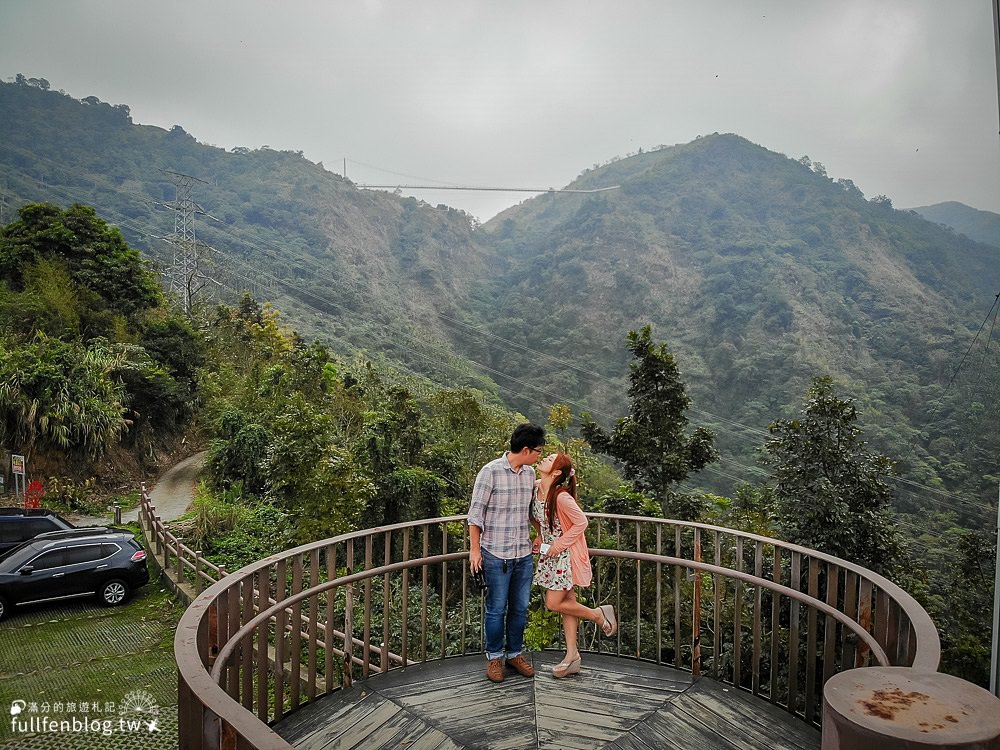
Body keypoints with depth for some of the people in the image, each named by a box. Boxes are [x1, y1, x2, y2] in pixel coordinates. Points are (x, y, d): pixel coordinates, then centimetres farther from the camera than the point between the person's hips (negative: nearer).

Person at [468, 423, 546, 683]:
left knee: (520, 608, 13)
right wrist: (474, 548, -10)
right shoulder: (490, 471, -13)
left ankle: (515, 653, 30)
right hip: (496, 554, -5)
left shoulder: (530, 473, 5)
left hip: (524, 554, 5)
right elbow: (476, 512, -9)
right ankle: (494, 657, 23)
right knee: (497, 609, 5)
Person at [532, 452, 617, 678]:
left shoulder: (561, 497, -27)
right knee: (566, 600, 13)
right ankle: (572, 655, 21)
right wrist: (540, 535, 6)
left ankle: (598, 614, 17)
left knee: (554, 604, -4)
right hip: (550, 553, 7)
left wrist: (559, 544, -16)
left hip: (565, 555, -7)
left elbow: (581, 522, -20)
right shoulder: (535, 487, -3)